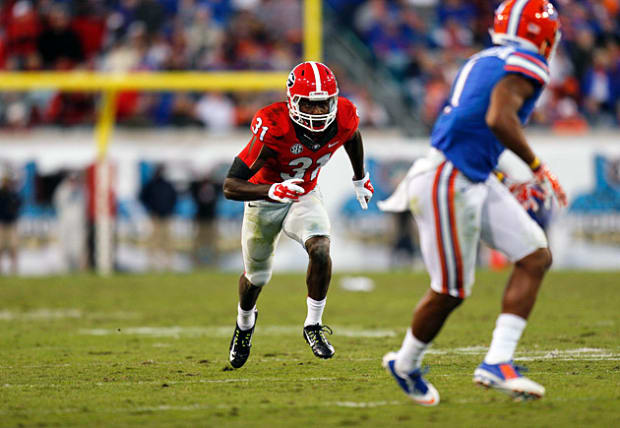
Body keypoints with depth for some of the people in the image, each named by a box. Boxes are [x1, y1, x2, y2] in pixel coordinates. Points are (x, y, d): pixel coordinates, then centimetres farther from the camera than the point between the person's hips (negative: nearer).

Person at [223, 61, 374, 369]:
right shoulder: (273, 130, -37)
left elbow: (352, 136, 6)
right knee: (256, 276, 16)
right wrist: (273, 191, -52)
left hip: (305, 196, 2)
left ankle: (313, 326, -8)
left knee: (320, 249, -28)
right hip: (263, 199, -2)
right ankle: (245, 322, 51)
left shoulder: (343, 119, -24)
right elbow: (230, 186, -36)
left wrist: (360, 178, 19)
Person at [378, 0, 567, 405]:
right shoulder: (525, 66, -11)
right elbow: (498, 118, -27)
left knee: (536, 257, 4)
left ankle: (497, 363, 0)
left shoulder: (483, 62, 17)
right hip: (449, 185, -10)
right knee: (451, 291, 2)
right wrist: (538, 167, -18)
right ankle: (406, 364, 25)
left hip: (476, 180, 10)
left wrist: (505, 181, 26)